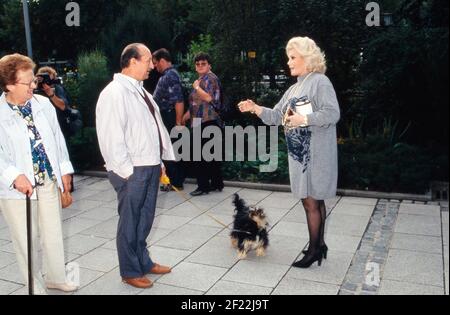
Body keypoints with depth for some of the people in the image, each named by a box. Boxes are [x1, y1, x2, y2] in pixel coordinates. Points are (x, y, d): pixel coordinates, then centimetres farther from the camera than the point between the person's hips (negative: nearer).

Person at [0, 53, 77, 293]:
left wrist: (64, 169, 10)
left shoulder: (43, 104, 3)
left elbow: (57, 138, 10)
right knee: (26, 240, 8)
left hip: (49, 180, 4)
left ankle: (57, 277, 37)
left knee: (53, 233, 16)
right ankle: (36, 287, 28)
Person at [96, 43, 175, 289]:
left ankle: (143, 262, 37)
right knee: (130, 222, 7)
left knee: (145, 220, 20)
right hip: (131, 171, -8)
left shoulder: (140, 90, 14)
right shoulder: (115, 93, -15)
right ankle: (130, 272, 24)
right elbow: (111, 137, -19)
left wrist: (159, 161, 16)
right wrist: (127, 171, -17)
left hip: (150, 167, 9)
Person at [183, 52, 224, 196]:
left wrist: (196, 87, -10)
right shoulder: (201, 79, 21)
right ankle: (217, 183, 20)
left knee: (200, 156, -8)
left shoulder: (211, 78, -8)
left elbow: (208, 98, -22)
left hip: (207, 122, -10)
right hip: (202, 122, 10)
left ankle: (203, 186, -2)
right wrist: (188, 114, 22)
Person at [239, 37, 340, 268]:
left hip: (316, 154, -8)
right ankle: (319, 244, 24)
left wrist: (303, 119, -20)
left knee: (311, 201, -3)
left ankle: (314, 249, 8)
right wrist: (255, 108, 0)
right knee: (314, 201, 14)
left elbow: (332, 114, -18)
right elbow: (276, 116, 14)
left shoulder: (320, 81, -8)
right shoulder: (294, 89, 17)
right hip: (299, 153, 8)